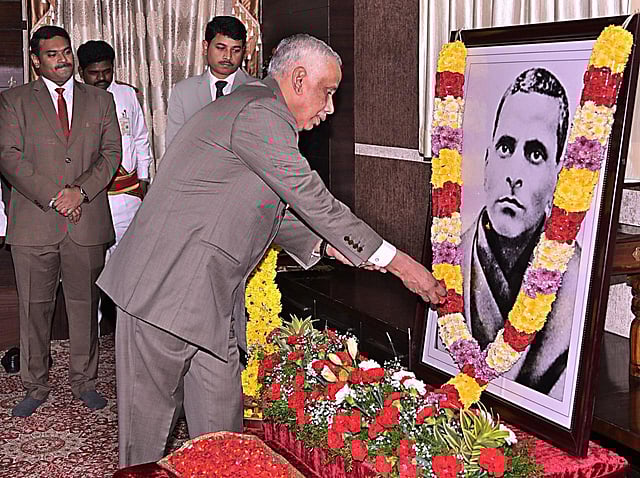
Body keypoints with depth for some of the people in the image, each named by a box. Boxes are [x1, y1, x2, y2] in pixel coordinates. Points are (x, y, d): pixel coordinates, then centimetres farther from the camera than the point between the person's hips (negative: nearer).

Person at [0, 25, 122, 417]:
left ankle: (84, 381, 22)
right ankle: (36, 387, 20)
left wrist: (81, 190, -10)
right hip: (34, 223, -1)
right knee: (34, 308, 6)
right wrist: (52, 196, -12)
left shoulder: (100, 100, 14)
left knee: (85, 305, 8)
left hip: (88, 221, 1)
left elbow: (111, 153, 6)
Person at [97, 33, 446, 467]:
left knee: (221, 422, 11)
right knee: (149, 413, 6)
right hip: (167, 289, -10)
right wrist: (397, 262, -12)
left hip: (210, 297, 10)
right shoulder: (261, 114, -16)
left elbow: (275, 211, 21)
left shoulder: (253, 109, 18)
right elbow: (315, 202, -18)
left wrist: (327, 245, 6)